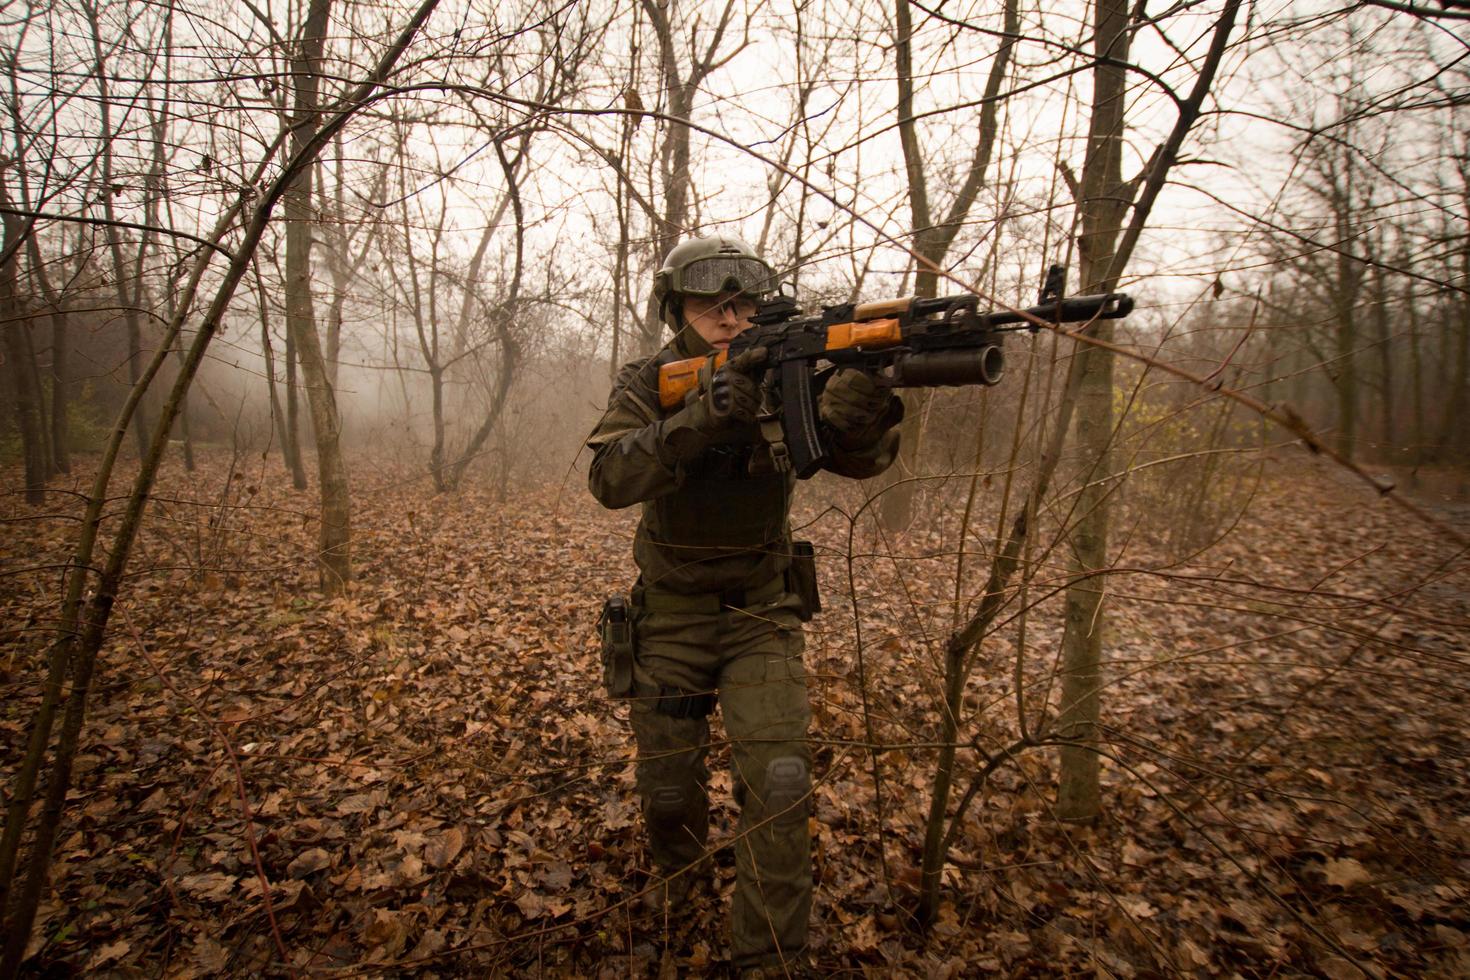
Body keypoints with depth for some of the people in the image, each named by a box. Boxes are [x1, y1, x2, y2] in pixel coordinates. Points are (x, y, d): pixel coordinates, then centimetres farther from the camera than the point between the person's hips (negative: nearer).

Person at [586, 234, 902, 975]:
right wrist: (700, 415, -43)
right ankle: (679, 868, 48)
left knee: (779, 782, -12)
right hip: (670, 618, 1)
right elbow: (611, 479, -28)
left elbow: (857, 456, -23)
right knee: (666, 782, 13)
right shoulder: (646, 385, -10)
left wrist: (866, 409, -47)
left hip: (760, 615, 0)